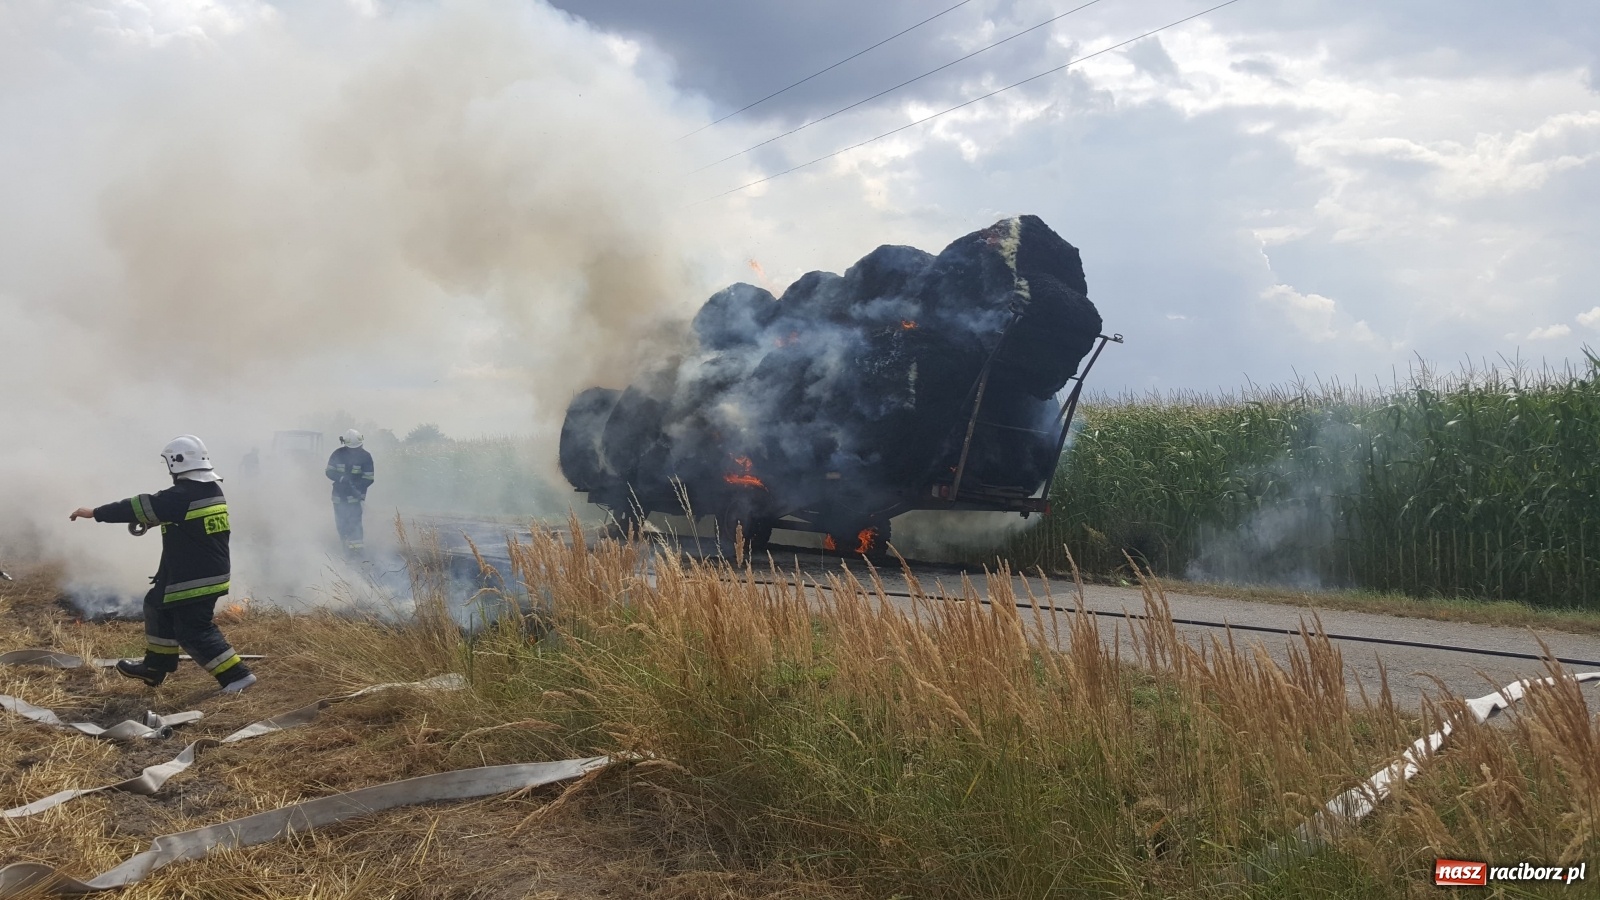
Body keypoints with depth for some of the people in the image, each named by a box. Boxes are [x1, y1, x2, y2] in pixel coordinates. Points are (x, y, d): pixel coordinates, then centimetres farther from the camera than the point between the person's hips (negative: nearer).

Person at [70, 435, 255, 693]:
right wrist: (146, 520, 21)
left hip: (193, 580, -9)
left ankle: (237, 675, -5)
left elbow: (141, 507, -15)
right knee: (158, 605, 24)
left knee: (193, 632, -3)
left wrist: (95, 513, -5)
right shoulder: (212, 490, 7)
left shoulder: (181, 497, -21)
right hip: (212, 573, 10)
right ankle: (155, 667, 35)